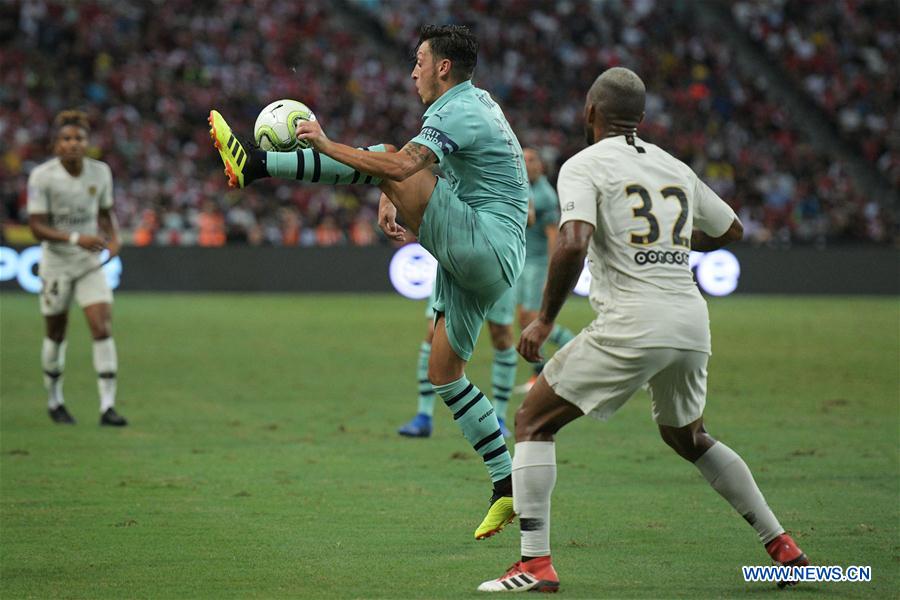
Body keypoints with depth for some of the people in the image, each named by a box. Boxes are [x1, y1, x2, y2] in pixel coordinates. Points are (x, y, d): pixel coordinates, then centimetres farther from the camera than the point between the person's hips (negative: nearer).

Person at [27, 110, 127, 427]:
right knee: (56, 335, 10)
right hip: (56, 264, -2)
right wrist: (76, 239, -28)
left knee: (103, 328, -12)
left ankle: (107, 407, -12)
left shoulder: (100, 172, -4)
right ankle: (54, 401, 31)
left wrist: (113, 237, -8)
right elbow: (37, 227, -16)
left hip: (90, 263, 2)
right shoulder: (41, 176, -15)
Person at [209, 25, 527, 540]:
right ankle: (507, 487, 8)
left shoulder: (460, 112, -12)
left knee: (386, 159, -16)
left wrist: (327, 144, -21)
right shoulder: (471, 104, 21)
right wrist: (389, 204, 13)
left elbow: (401, 166, -29)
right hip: (474, 265, 10)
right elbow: (412, 169, 33)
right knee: (444, 373, 11)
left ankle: (254, 166, -20)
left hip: (486, 247, -10)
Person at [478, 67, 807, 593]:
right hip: (693, 319, 6)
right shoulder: (676, 169, 17)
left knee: (534, 421, 4)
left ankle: (536, 564, -8)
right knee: (688, 437, 28)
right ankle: (783, 546, 25)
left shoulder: (585, 166, -1)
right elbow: (731, 231, 30)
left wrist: (545, 320, -8)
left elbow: (573, 245, -17)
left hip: (633, 323, -6)